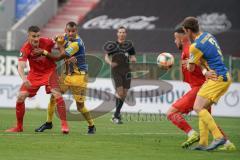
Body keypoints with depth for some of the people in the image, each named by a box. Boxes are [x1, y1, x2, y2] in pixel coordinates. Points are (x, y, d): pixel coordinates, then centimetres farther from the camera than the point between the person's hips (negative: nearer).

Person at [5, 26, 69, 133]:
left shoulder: (47, 42, -20)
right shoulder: (25, 49, -22)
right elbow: (21, 66, -32)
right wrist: (24, 79, -50)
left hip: (49, 71, -1)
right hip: (34, 74, 1)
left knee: (57, 94, -23)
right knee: (20, 96, -6)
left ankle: (64, 124, -13)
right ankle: (19, 127, 11)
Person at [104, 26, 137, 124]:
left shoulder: (129, 45, 8)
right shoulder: (113, 45, 1)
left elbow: (133, 57, 11)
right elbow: (106, 57, 3)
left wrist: (133, 59, -13)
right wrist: (110, 63, -17)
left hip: (126, 71, 3)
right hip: (116, 71, -3)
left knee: (124, 94, 4)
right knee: (120, 92, -16)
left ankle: (116, 114, 19)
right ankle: (117, 116, -9)